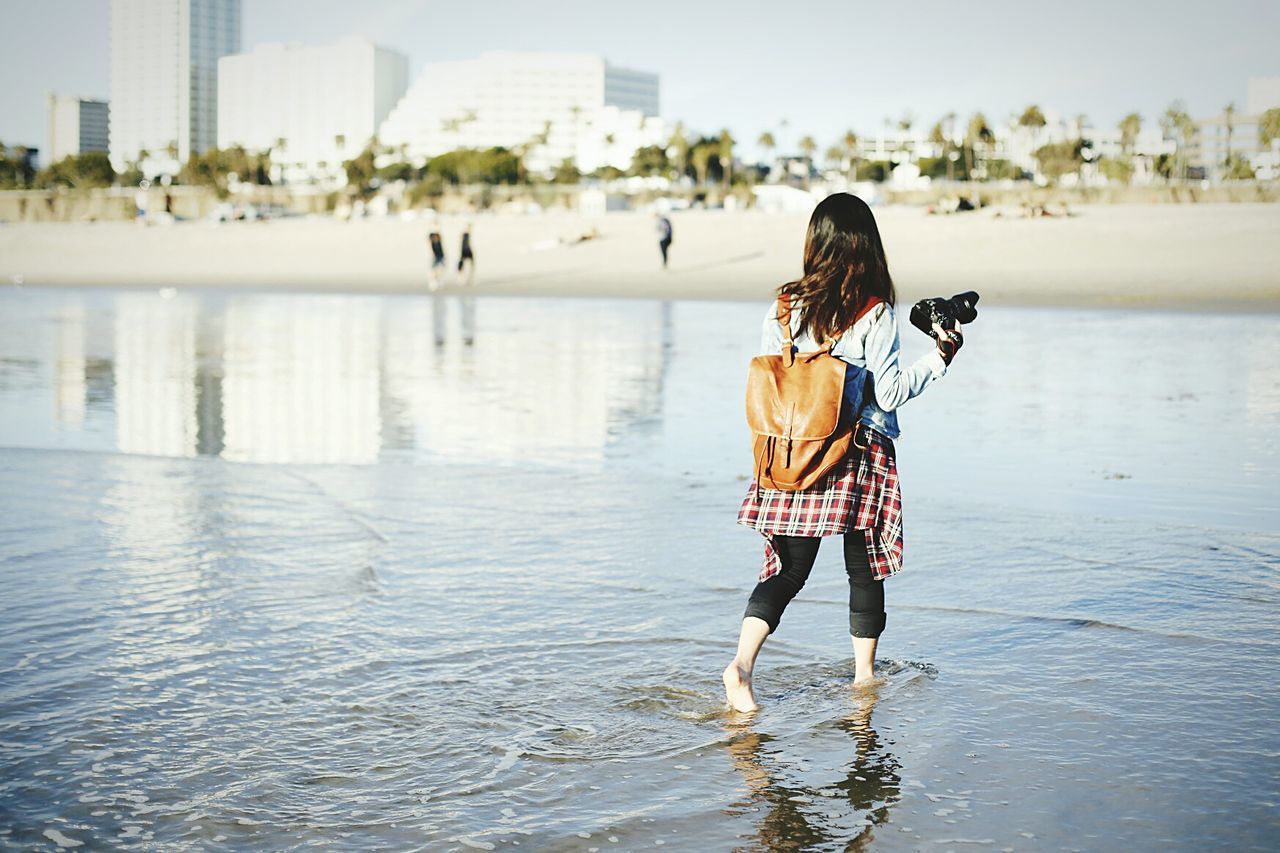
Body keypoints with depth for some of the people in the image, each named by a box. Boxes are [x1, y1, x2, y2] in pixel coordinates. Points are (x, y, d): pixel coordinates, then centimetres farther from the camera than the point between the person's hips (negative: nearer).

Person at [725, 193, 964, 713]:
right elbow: (888, 394, -9)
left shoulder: (783, 308, 0)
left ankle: (742, 663, -11)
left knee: (787, 569, 7)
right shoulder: (875, 314, -11)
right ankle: (864, 675, 24)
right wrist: (938, 361, 2)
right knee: (865, 571, 13)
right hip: (859, 457, -3)